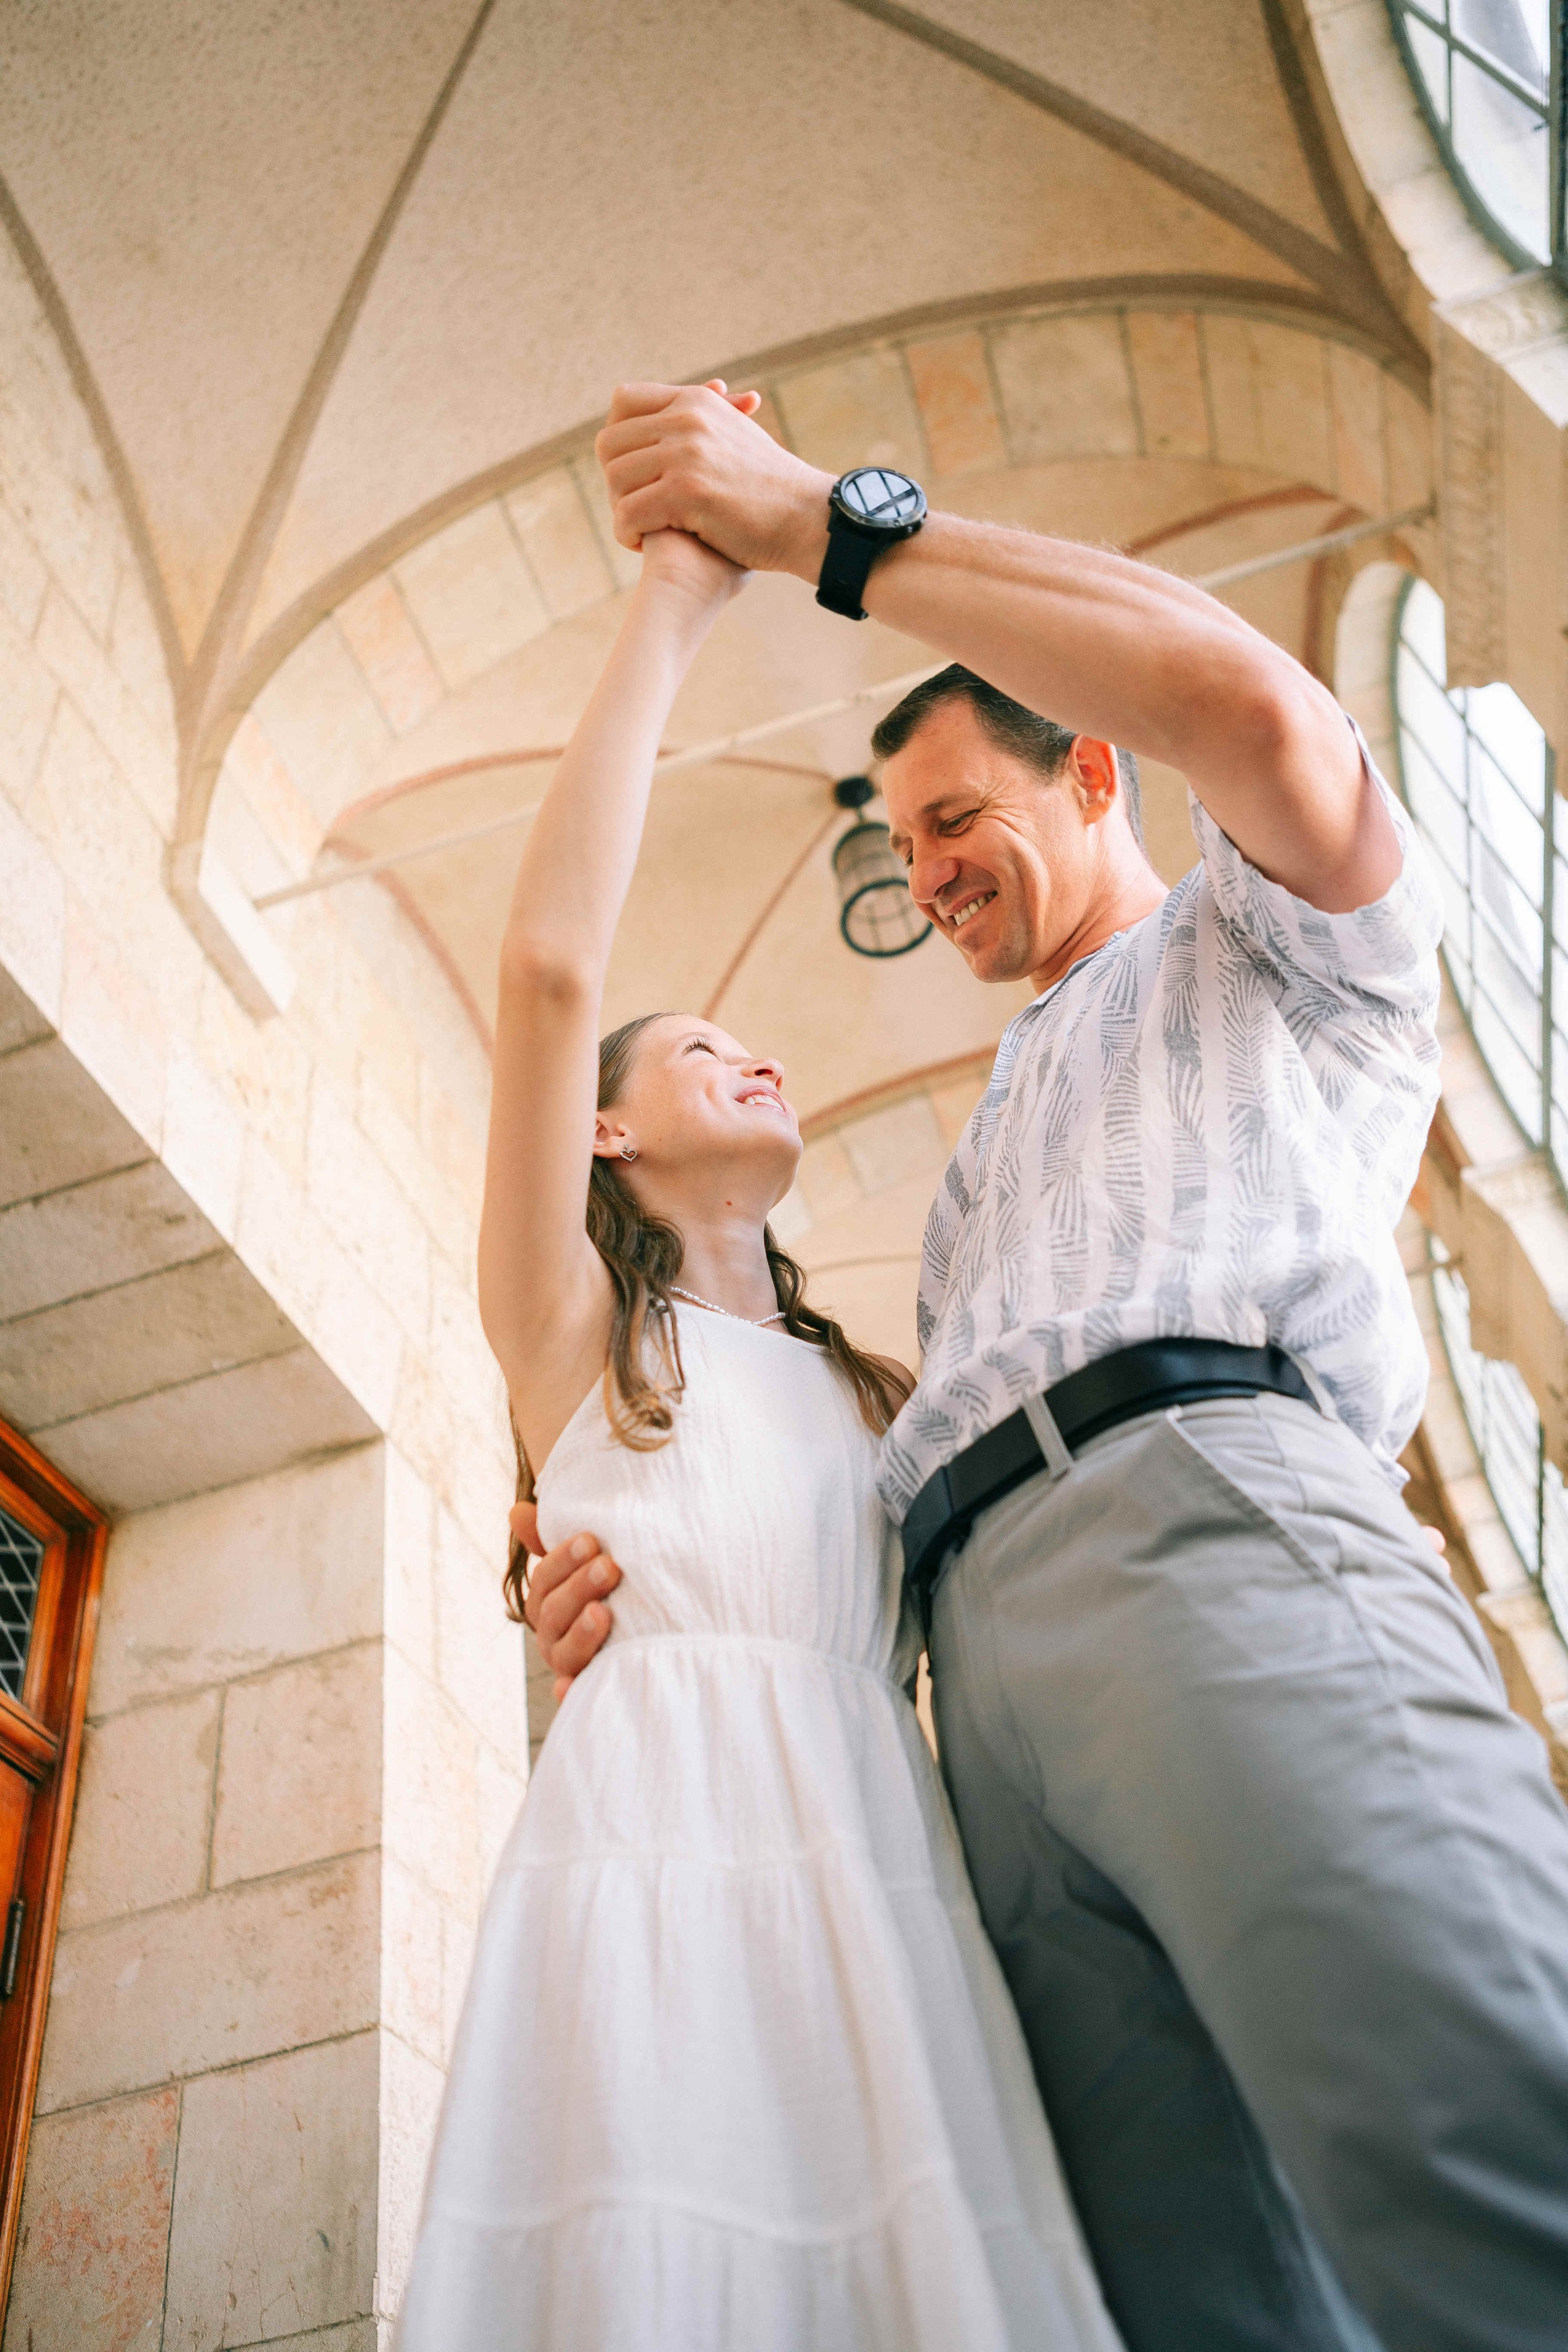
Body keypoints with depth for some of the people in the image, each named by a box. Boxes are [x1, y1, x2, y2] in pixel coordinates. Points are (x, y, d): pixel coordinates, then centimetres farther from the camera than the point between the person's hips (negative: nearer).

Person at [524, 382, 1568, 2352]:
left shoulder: (1271, 936, 23)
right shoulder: (991, 1146, 41)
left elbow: (1258, 716, -2)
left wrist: (834, 525, 3)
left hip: (1210, 1518, -6)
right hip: (981, 1639, 6)